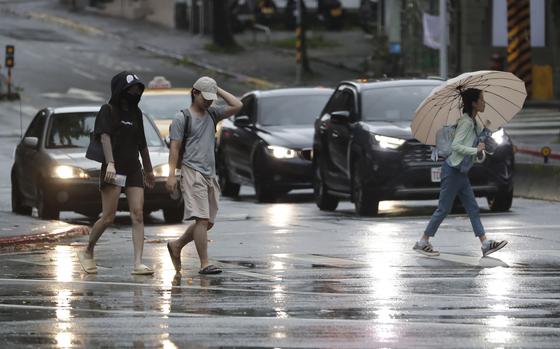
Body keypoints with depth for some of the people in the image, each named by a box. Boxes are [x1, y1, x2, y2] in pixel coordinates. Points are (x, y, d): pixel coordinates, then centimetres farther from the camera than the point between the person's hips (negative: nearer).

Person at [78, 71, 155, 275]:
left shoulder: (136, 113, 17)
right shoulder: (108, 111, -3)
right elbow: (105, 137, -16)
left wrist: (148, 170, 29)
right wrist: (110, 163, -30)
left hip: (133, 170, 6)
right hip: (114, 170, -6)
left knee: (138, 216, -7)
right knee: (108, 217, -8)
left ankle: (138, 264, -12)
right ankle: (87, 254, 13)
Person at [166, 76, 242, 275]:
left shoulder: (212, 115, 18)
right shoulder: (182, 118, 0)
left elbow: (237, 106, 11)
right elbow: (174, 148, -4)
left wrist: (219, 91, 9)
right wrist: (171, 174, -13)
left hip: (210, 175, 7)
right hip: (193, 172, -7)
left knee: (208, 222, 8)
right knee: (202, 219, -14)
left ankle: (176, 246, 27)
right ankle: (204, 264, -15)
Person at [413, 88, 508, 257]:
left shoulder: (473, 122, 11)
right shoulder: (466, 122, -17)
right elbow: (455, 145, -24)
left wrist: (485, 129, 9)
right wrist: (476, 150, -22)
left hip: (461, 172, 10)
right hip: (453, 170, -10)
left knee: (473, 209, 7)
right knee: (444, 208, -2)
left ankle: (486, 244, 6)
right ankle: (422, 243, 6)